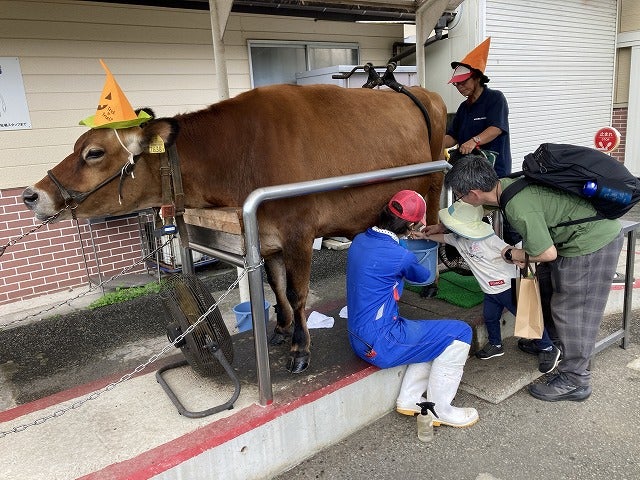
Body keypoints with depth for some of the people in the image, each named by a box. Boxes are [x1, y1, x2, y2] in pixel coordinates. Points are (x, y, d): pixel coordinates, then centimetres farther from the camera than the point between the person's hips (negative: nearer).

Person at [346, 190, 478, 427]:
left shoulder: (360, 241, 0)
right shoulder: (399, 256, -22)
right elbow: (422, 275, 3)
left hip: (359, 338, 9)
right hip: (379, 346, -9)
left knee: (434, 335, 20)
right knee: (459, 334, -3)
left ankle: (409, 400, 21)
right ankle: (439, 410, 9)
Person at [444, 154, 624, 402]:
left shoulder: (519, 208, -32)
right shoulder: (503, 185, -4)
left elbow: (548, 254, -25)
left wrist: (512, 255, -6)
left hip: (593, 241, -10)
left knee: (572, 309, -1)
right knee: (546, 282, 21)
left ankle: (575, 381, 13)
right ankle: (551, 341, 41)